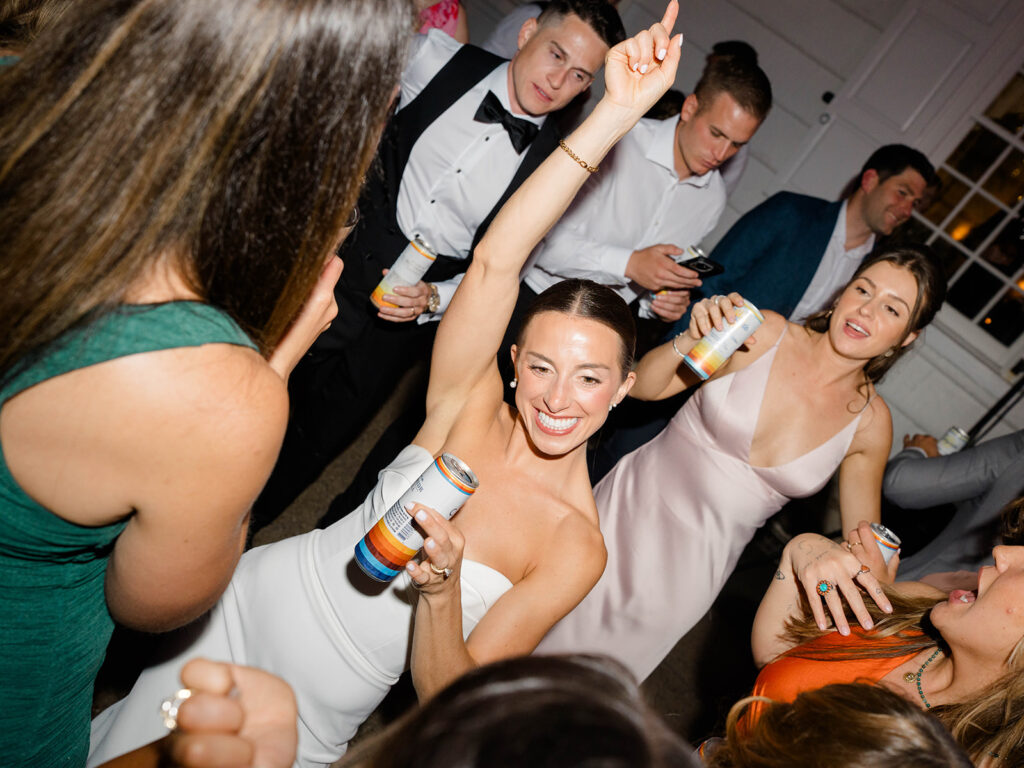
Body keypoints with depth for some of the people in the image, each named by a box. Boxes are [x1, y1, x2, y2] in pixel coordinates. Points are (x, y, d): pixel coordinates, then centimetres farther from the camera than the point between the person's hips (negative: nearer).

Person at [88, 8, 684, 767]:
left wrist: (442, 589, -36)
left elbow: (449, 698, -16)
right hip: (247, 602, 1)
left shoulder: (577, 549, -18)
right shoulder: (468, 403, -16)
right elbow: (493, 264, -31)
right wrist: (617, 112, -34)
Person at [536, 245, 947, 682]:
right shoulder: (765, 333, -12)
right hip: (634, 504, 0)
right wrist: (691, 341, -24)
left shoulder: (870, 423, -7)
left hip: (695, 562, 1)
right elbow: (643, 387, -6)